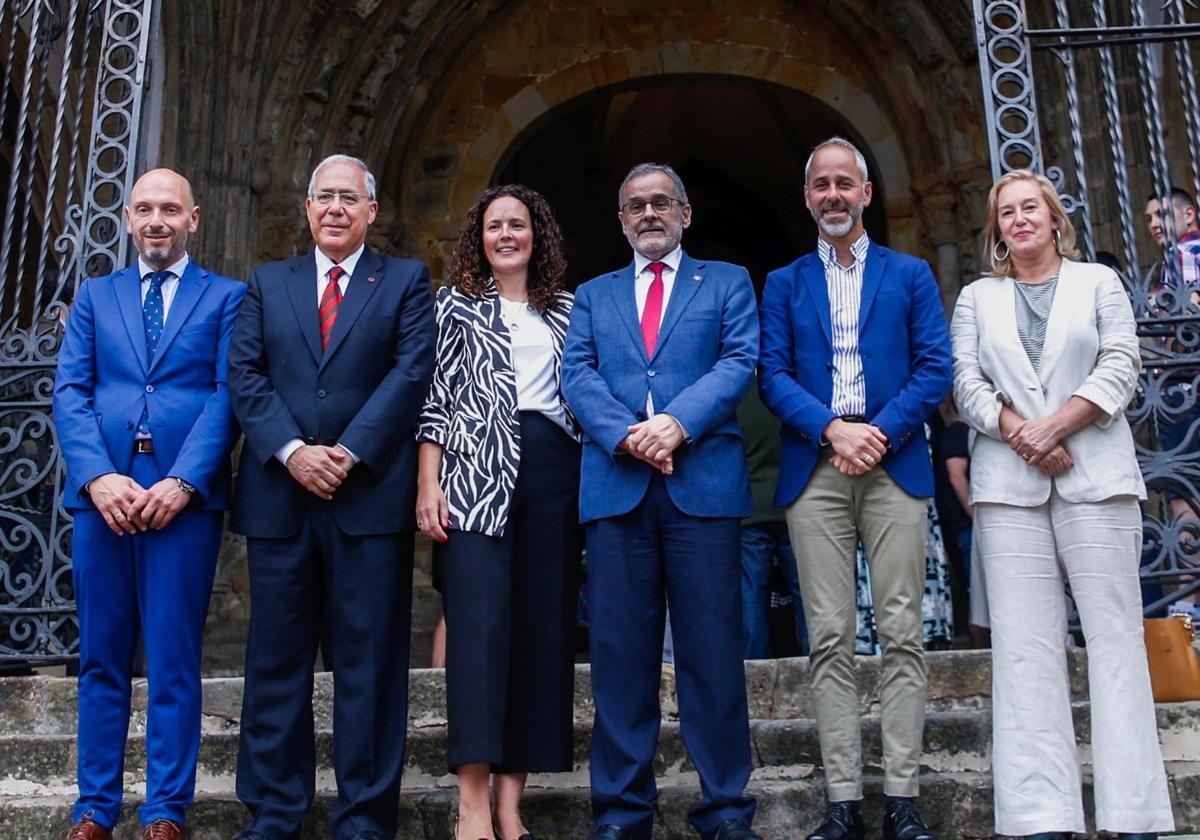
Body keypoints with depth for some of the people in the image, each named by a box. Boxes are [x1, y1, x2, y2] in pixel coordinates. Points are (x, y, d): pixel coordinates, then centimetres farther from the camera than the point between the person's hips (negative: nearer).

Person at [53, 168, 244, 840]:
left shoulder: (227, 297, 8)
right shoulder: (95, 296, 17)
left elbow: (228, 395, -3)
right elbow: (70, 393, 6)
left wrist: (183, 482, -15)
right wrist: (97, 476, -10)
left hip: (185, 498, -3)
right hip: (102, 495, 3)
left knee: (174, 664, 2)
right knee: (101, 660, 9)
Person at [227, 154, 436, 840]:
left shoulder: (407, 281, 10)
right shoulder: (267, 283, 17)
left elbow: (412, 372, -3)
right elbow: (245, 376, 6)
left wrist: (351, 453, -13)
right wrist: (291, 451, -9)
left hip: (371, 494, -2)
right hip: (279, 495, 3)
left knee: (369, 663, 1)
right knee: (277, 660, 7)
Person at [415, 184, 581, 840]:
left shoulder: (566, 310, 18)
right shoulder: (456, 302, 12)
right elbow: (435, 396, 5)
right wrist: (428, 485, -6)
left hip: (551, 472, 3)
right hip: (474, 470, -3)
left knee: (542, 625, 0)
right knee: (480, 622, -11)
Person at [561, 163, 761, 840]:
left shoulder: (728, 283, 17)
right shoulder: (593, 295, 22)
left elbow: (740, 361, 1)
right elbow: (578, 373, 7)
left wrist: (678, 422, -15)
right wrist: (627, 434, -11)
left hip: (704, 482, -2)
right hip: (615, 486, 2)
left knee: (713, 651, -1)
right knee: (621, 654, 3)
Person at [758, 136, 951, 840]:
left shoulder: (911, 275, 14)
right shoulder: (784, 283, 16)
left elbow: (936, 368, 4)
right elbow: (773, 376, 4)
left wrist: (882, 432, -10)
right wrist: (832, 429, -11)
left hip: (895, 465, 0)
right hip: (814, 472, 1)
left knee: (903, 635, -2)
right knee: (831, 640, 0)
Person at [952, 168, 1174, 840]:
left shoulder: (1099, 282, 14)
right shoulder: (977, 299, 18)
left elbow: (1121, 366, 1)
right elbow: (968, 383, 7)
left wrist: (1053, 426, -12)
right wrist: (1022, 435, -9)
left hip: (1096, 477, -1)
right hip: (1009, 485, 1)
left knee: (1115, 634, -5)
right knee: (1025, 645, -4)